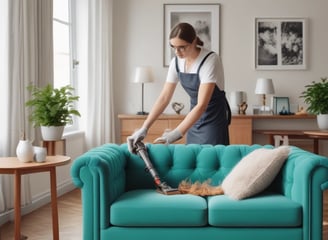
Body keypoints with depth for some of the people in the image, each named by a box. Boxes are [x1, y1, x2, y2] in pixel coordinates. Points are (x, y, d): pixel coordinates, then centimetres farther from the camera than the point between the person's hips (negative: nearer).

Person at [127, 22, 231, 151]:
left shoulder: (210, 60, -24)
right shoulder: (176, 62, -5)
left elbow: (202, 105, -30)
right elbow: (164, 98, -3)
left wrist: (177, 133, -36)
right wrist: (144, 128, -12)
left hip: (214, 118, -6)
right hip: (195, 118, 6)